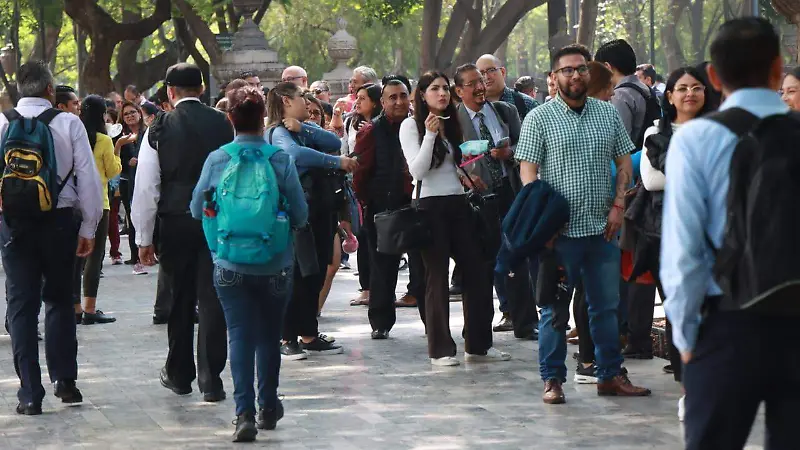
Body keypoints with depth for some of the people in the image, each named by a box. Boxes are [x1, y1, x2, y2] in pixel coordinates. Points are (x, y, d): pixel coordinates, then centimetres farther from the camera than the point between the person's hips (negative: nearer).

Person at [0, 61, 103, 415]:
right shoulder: (69, 123, -5)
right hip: (59, 221, 0)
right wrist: (88, 227, 4)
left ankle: (30, 393, 2)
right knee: (59, 300, 16)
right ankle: (65, 380, 14)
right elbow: (88, 178, -4)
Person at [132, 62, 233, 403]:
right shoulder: (223, 125, -3)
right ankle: (210, 381, -2)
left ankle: (179, 375, 25)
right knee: (212, 299, 2)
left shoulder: (160, 129, -4)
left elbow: (146, 187, -3)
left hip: (175, 221, 0)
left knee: (180, 300, 13)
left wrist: (144, 238, 3)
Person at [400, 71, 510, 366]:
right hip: (430, 206, -6)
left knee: (477, 272, 1)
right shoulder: (411, 126, -3)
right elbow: (417, 169, -12)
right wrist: (430, 134, -21)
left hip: (457, 204, 6)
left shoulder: (453, 124, 16)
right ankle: (440, 350, 2)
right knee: (437, 277, -3)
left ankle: (478, 345, 8)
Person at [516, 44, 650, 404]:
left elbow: (624, 162, 13)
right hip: (560, 231, -3)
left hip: (602, 228, 4)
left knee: (607, 306, 9)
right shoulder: (539, 119, -1)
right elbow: (528, 172, -5)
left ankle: (610, 375, 17)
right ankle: (552, 380, 10)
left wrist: (617, 205, 0)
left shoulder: (608, 114, 10)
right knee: (554, 309, 2)